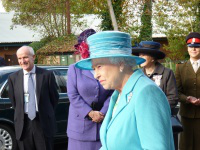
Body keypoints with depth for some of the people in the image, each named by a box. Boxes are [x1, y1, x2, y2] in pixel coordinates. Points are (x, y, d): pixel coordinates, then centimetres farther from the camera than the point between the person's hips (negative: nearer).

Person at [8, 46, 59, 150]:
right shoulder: (13, 78, 2)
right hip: (23, 124, 2)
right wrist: (21, 114, 11)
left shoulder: (47, 75, -4)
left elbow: (54, 97, 6)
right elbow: (13, 100, 12)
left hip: (43, 123, -2)